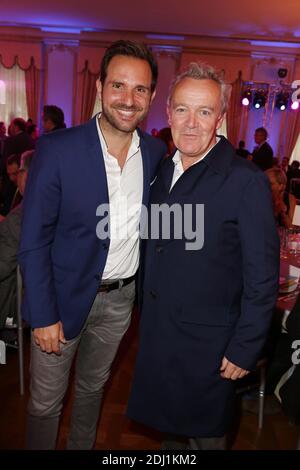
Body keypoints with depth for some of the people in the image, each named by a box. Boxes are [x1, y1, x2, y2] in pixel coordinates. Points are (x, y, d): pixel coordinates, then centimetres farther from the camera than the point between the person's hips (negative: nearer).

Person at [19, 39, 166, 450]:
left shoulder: (156, 153, -4)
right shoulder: (57, 149, -17)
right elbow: (33, 241, -14)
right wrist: (44, 316, -13)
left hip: (122, 296, 4)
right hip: (65, 294, -4)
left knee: (93, 387, 26)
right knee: (46, 402, 14)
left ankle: (82, 446, 52)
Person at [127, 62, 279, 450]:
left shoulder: (246, 181, -18)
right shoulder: (163, 170, 3)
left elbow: (262, 277, -16)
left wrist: (244, 350, -14)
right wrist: (146, 312, 9)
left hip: (207, 345, -6)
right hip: (157, 332, 6)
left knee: (203, 434, 18)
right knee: (169, 428, 26)